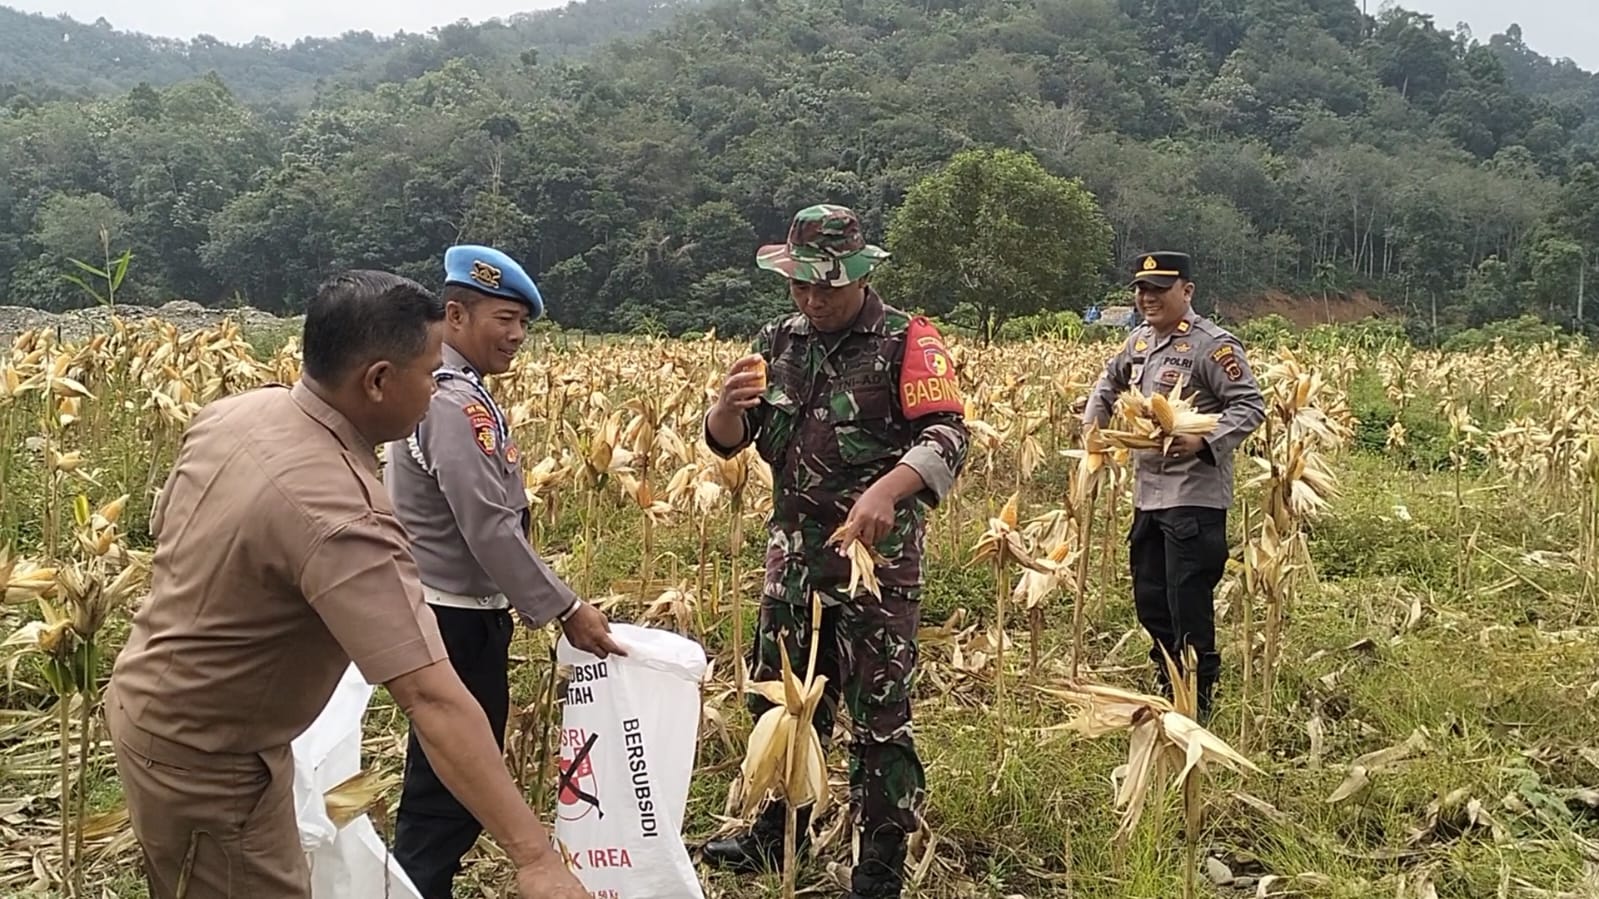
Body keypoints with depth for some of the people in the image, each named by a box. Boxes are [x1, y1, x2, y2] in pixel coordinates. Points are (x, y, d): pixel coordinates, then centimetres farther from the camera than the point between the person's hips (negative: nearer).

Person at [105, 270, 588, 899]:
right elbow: (432, 699, -39)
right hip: (202, 754, -9)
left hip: (151, 704, 9)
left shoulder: (234, 412, -7)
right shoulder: (340, 513, -35)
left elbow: (167, 530, 11)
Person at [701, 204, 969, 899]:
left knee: (878, 712, 1)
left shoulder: (907, 341, -8)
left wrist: (885, 491, -38)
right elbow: (725, 441, 8)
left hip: (877, 554, -6)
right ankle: (777, 834, 36)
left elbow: (947, 436, -20)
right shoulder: (779, 341, 9)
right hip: (793, 550, 6)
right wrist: (729, 405, -17)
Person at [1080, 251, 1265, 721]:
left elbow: (1251, 406, -15)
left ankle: (1196, 706, 8)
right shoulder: (1140, 340, 12)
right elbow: (1110, 380, 31)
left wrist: (1205, 441, -28)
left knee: (1190, 610, -5)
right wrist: (1092, 422, 17)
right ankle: (1169, 692, 32)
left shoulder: (1213, 344, -12)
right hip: (1148, 495, 8)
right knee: (1150, 601, 16)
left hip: (1195, 499, -8)